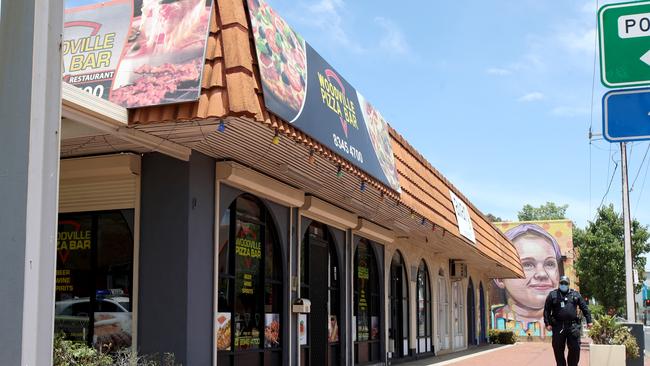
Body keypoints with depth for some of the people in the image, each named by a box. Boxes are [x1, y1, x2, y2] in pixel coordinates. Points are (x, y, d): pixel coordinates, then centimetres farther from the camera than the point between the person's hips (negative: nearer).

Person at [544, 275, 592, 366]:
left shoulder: (575, 294, 11)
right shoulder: (553, 295, 6)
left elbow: (584, 308, 12)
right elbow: (547, 310, 3)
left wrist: (589, 321, 6)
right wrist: (547, 323, -5)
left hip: (573, 326, 1)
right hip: (558, 327, -1)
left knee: (575, 349, 0)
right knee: (558, 350, 4)